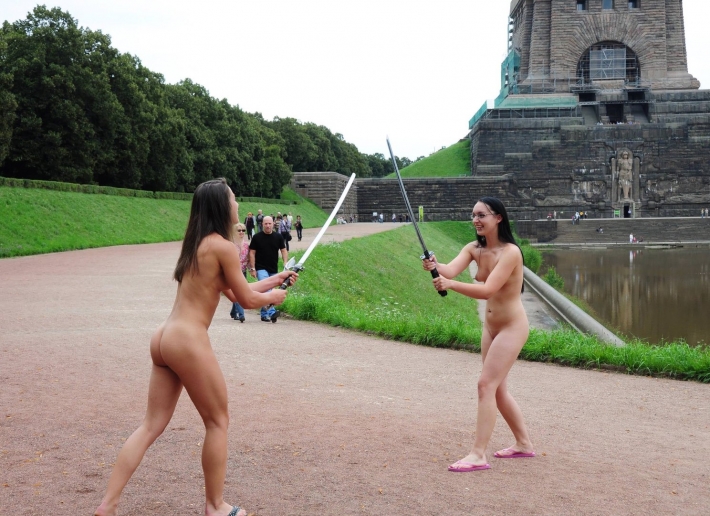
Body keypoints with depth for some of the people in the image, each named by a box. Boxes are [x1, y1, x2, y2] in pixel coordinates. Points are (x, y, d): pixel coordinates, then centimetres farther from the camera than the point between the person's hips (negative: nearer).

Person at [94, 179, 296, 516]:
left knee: (152, 424, 10)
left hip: (165, 338, 9)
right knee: (218, 421, 8)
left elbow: (232, 291, 25)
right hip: (188, 341, -9)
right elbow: (247, 300, -4)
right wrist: (272, 297, 16)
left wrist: (273, 279, 31)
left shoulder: (197, 244, 17)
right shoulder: (223, 246, -10)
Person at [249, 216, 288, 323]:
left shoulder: (278, 237, 4)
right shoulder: (257, 237, -3)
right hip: (261, 269, -3)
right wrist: (253, 269, -7)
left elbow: (283, 250, 7)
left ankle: (264, 314, 22)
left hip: (274, 270, 4)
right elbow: (252, 253, -1)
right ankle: (271, 312, -31)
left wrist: (285, 263, -10)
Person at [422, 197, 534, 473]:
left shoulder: (510, 252, -23)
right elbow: (451, 269, -19)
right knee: (497, 388, 16)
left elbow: (487, 290, -32)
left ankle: (478, 455, -12)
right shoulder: (474, 249, -1)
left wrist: (450, 284, -45)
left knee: (486, 384, -14)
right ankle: (523, 443, 32)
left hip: (512, 326, -9)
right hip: (490, 325, 9)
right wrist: (435, 266, -42)